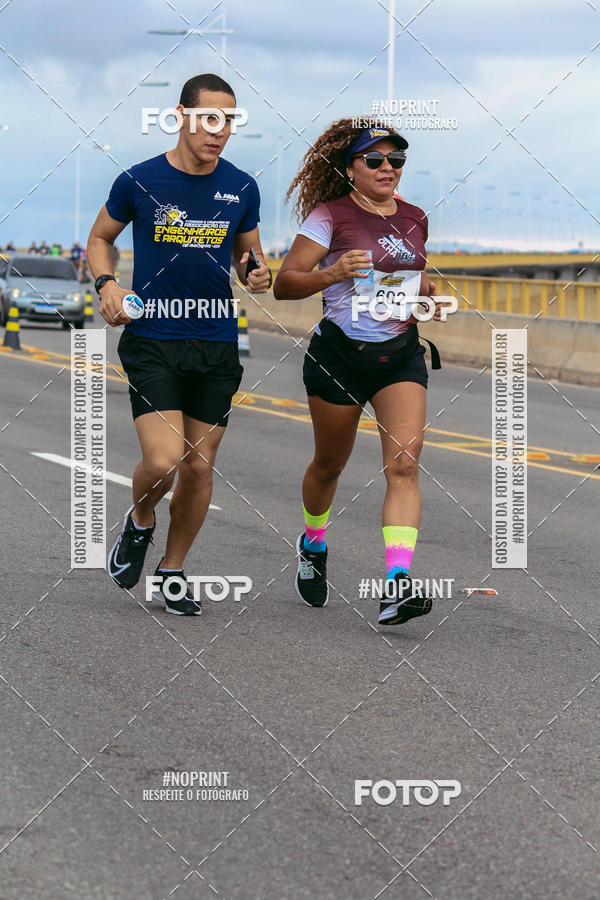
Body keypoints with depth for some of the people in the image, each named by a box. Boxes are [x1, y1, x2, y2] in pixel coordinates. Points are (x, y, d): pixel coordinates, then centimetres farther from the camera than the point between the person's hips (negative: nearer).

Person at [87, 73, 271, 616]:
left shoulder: (242, 188, 3)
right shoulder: (140, 181, -5)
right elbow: (100, 239, 11)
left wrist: (258, 274, -5)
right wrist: (107, 283, -8)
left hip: (217, 345, 3)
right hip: (152, 341, -3)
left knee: (199, 467, 6)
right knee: (163, 461, -16)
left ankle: (173, 570, 25)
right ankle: (139, 522, 18)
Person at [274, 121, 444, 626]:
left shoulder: (414, 219, 9)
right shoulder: (331, 215, -7)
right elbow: (285, 284, -10)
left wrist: (429, 294, 4)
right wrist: (333, 273, -27)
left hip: (401, 353, 3)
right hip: (340, 352, -3)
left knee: (404, 462, -15)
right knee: (330, 464, 13)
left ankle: (397, 585, -24)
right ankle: (314, 546, 44)